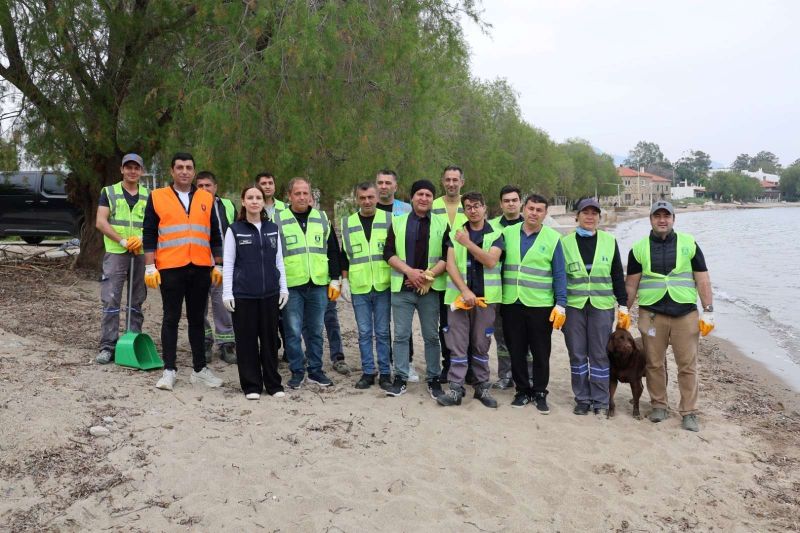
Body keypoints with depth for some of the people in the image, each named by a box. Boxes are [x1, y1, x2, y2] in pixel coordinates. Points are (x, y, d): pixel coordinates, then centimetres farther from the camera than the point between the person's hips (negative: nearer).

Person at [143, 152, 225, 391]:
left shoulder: (207, 199, 10)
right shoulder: (157, 197, 4)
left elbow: (215, 235, 13)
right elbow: (149, 234, 2)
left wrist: (218, 266, 9)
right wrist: (150, 267, -5)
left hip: (200, 268, 2)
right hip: (170, 269, -2)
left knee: (197, 319, 9)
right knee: (171, 318, 3)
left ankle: (200, 369, 16)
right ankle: (169, 370, 10)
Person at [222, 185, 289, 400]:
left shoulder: (272, 229, 9)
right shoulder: (234, 230, 1)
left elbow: (279, 261, 12)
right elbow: (228, 263, 0)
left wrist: (284, 288, 8)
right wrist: (227, 293, -5)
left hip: (270, 293, 2)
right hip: (243, 294, -2)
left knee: (270, 338, 6)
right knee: (247, 339, 2)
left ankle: (273, 384, 17)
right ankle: (251, 385, 13)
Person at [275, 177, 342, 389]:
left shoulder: (322, 219, 10)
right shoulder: (278, 220, 2)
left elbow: (333, 251, 13)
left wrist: (335, 280, 8)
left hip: (318, 285, 2)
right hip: (291, 286, -2)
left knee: (315, 330, 10)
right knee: (293, 331, 2)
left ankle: (315, 370, 22)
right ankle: (297, 372, 15)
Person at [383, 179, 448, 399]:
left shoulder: (442, 224, 6)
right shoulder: (398, 222, 7)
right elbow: (388, 253, 0)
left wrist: (428, 276, -12)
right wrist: (409, 271, -12)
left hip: (431, 288, 0)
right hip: (402, 287, 1)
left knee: (431, 336, 6)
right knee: (401, 335, 4)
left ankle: (433, 379, 17)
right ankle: (400, 378, 14)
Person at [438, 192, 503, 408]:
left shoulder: (495, 235, 3)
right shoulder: (455, 234, 7)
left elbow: (491, 261, -12)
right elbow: (450, 265, -2)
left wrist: (468, 243, -19)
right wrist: (465, 291, -13)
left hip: (485, 298, -1)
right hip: (458, 296, 1)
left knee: (481, 345, 7)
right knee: (457, 344, 0)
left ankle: (482, 387, 17)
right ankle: (456, 389, 4)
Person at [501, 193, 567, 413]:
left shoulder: (552, 238, -2)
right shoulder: (508, 233, 5)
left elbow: (559, 275, -2)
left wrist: (560, 305, -7)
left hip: (540, 305, -2)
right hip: (511, 303, 2)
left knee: (541, 353, 6)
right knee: (516, 351, 10)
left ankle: (540, 393, 21)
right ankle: (523, 390, 25)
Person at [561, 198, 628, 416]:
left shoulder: (609, 241, 6)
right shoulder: (566, 242, 5)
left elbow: (618, 276, 8)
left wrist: (623, 305, 5)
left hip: (602, 306, 0)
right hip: (573, 306, 0)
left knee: (599, 354, 4)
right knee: (577, 354, 6)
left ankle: (600, 401, 16)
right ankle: (582, 399, 19)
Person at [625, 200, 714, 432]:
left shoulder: (689, 244, 5)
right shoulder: (639, 248, 6)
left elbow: (703, 280, 4)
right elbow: (631, 284, 8)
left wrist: (708, 312, -1)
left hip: (685, 313, 0)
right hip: (651, 313, 1)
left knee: (687, 365, 2)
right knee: (655, 363, 8)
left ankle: (689, 412, 11)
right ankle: (659, 405, 23)